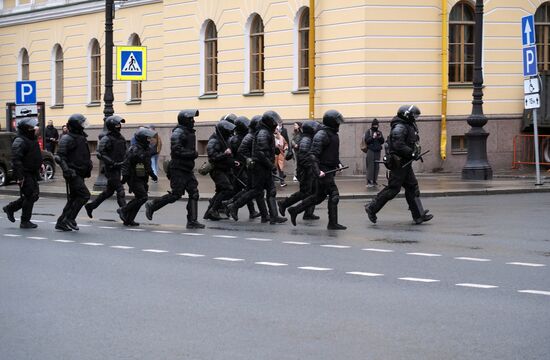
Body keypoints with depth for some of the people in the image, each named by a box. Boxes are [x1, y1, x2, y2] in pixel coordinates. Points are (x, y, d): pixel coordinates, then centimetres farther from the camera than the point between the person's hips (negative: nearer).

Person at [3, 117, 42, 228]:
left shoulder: (31, 139, 13)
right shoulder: (19, 141, -18)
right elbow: (16, 160, -25)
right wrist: (20, 176, -28)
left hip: (32, 173, 10)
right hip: (24, 174, -10)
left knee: (34, 195, 14)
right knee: (30, 196, -6)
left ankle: (10, 208, 26)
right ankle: (25, 221, 4)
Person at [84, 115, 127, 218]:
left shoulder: (121, 138, 13)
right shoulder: (106, 139, -12)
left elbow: (123, 152, 24)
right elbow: (100, 154, -19)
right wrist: (112, 162, -25)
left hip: (118, 168, 9)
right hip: (111, 169, -9)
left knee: (109, 191, 16)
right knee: (120, 191, -12)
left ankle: (90, 206, 29)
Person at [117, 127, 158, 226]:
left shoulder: (147, 149, 12)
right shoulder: (134, 150, -17)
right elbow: (126, 163, -20)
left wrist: (152, 174, 25)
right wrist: (125, 176, -25)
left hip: (142, 179, 9)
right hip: (134, 179, -9)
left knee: (139, 198, 9)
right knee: (143, 197, -15)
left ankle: (128, 220, 15)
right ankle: (123, 210, -4)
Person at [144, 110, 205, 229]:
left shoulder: (189, 133, 17)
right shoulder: (178, 133, -13)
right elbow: (177, 150, -24)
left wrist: (193, 154, 10)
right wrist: (192, 153, -19)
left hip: (187, 169, 9)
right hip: (178, 169, -9)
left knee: (194, 193, 1)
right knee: (176, 194, -8)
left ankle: (192, 221, 2)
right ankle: (152, 206, 9)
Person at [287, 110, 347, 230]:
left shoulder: (333, 134, 14)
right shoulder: (321, 135, -17)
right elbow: (313, 154, -22)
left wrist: (338, 163, 12)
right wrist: (317, 171, -30)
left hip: (330, 169, 10)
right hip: (323, 170, -10)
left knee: (320, 196, 16)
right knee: (334, 195, -8)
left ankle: (294, 210, 25)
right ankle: (332, 223, -1)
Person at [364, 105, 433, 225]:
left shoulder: (408, 127, 15)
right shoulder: (399, 128, -18)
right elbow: (399, 146, -27)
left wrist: (416, 152, 9)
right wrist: (412, 153, -22)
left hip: (405, 163, 11)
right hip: (398, 163, -11)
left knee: (412, 187, 10)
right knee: (393, 189, -6)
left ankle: (419, 215, 12)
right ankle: (372, 208, 4)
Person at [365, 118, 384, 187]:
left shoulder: (379, 132, 16)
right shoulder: (368, 132, 4)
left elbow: (382, 142, 12)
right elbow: (366, 141, -5)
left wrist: (380, 137, -7)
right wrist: (373, 137, -18)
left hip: (377, 151, 4)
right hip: (370, 150, -4)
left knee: (376, 166, 0)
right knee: (370, 166, -11)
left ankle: (374, 181, 6)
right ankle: (369, 182, -13)